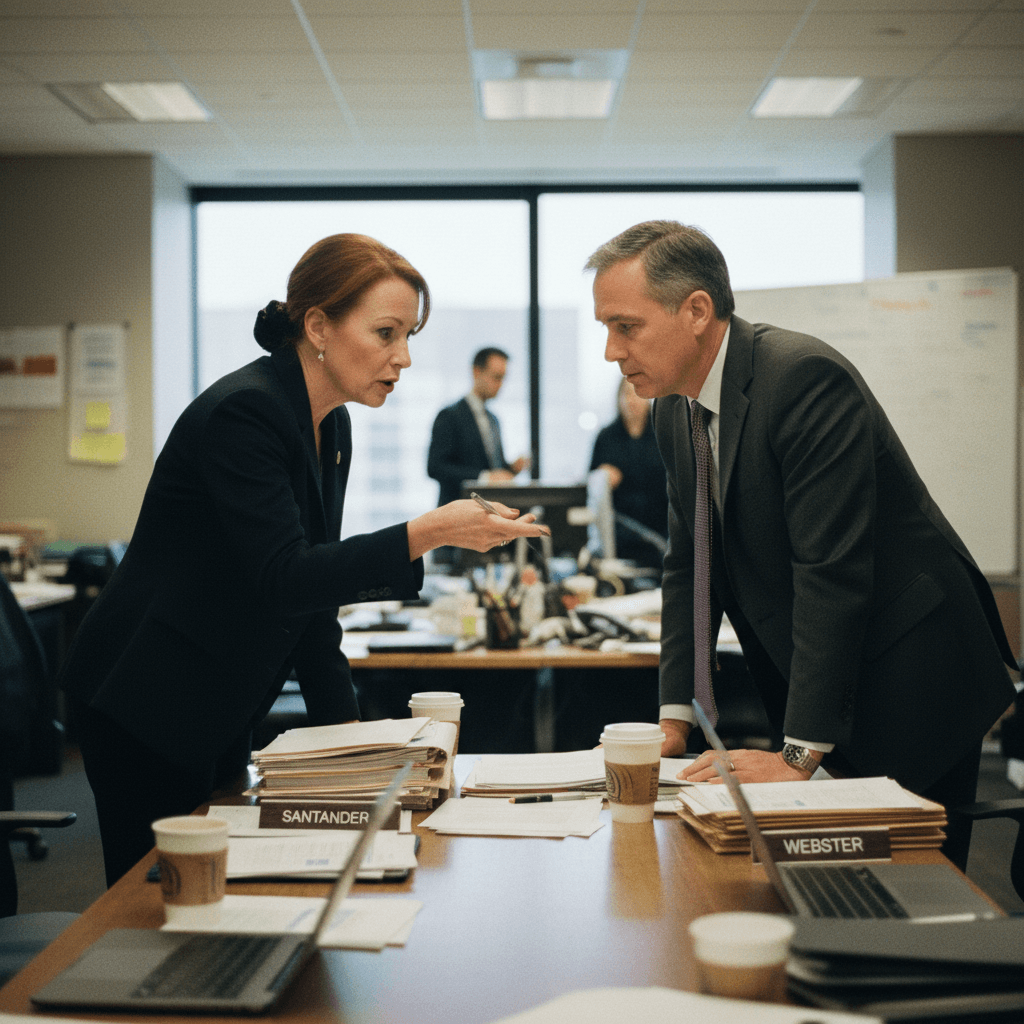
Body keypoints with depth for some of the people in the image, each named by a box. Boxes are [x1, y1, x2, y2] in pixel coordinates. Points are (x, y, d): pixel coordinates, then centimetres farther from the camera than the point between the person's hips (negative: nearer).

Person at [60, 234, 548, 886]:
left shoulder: (331, 427, 7)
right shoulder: (244, 411, -20)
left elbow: (312, 585, 11)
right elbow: (283, 579, -28)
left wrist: (346, 724, 7)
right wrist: (427, 533, -36)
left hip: (221, 710, 9)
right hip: (147, 707, -9)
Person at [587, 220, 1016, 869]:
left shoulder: (805, 378, -23)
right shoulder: (675, 408, 5)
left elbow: (832, 571, -27)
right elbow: (688, 566, 10)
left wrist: (801, 754, -27)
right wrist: (675, 719, 3)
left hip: (913, 677, -8)